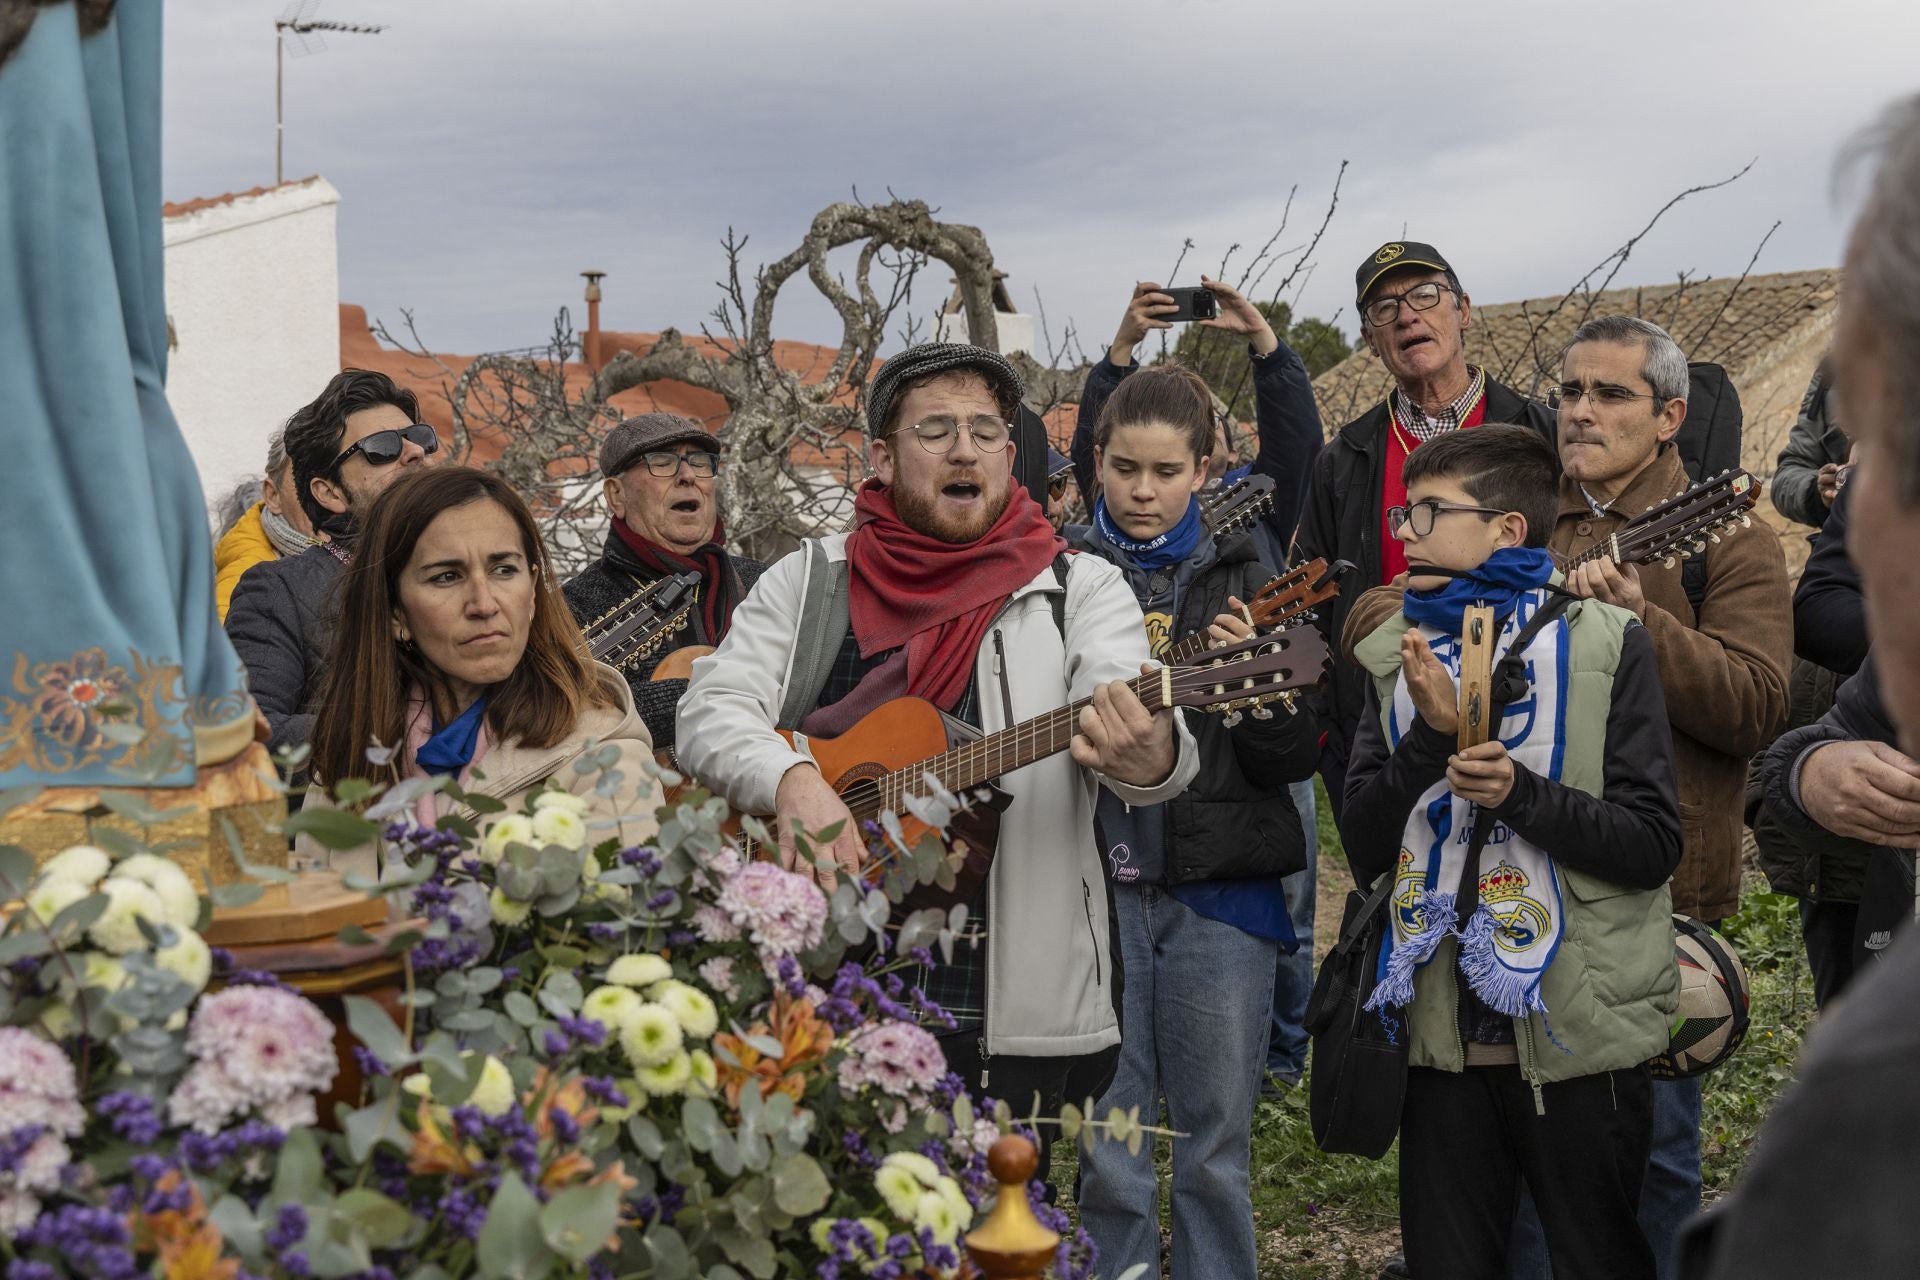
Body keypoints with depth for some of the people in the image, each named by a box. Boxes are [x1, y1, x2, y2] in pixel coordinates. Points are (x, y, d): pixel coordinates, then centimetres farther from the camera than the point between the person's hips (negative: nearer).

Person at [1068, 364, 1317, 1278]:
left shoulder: (1240, 585, 5)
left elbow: (1296, 758, 1)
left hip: (1218, 890, 0)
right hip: (1097, 889, 0)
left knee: (1215, 1150, 8)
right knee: (1106, 1157, 6)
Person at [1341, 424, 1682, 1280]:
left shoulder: (1604, 644, -4)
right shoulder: (1397, 654, 8)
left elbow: (1652, 845, -8)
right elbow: (1364, 850, 1)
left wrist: (1519, 792, -22)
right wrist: (1431, 734, -13)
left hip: (1579, 1039, -3)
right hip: (1443, 1035, 4)